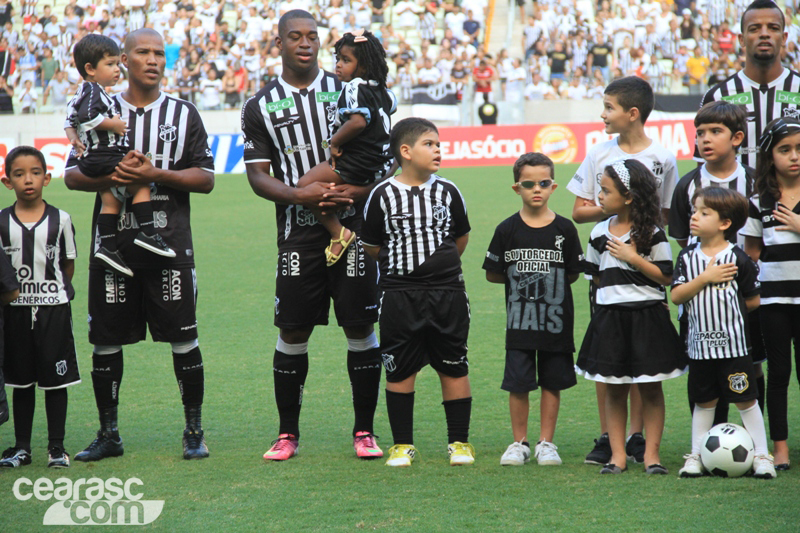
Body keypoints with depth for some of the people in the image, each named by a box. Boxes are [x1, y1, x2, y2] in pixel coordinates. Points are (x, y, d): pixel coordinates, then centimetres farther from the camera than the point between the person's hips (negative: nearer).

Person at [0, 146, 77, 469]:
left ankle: (56, 447, 10)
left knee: (56, 380, 2)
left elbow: (68, 264, 6)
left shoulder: (60, 220, -2)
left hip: (54, 308, -1)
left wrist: (55, 292, 0)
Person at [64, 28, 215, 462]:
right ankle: (108, 434, 16)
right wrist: (110, 177, -13)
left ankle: (194, 431, 8)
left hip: (170, 241, -1)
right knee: (106, 339, 5)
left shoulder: (183, 114, 7)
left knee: (183, 338, -3)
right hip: (113, 238, 1)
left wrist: (156, 175, -12)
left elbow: (205, 178, 2)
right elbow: (72, 175, 7)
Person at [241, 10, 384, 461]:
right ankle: (288, 433, 13)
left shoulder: (347, 92, 7)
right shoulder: (261, 107, 7)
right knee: (293, 331, 1)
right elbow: (258, 175, 4)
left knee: (361, 328, 0)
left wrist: (359, 190, -11)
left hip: (353, 224, 0)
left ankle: (364, 431, 9)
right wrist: (298, 195, -14)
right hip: (299, 232, 0)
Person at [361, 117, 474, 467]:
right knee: (399, 370, 4)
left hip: (447, 293, 1)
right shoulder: (382, 196, -3)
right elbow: (371, 246, 6)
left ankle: (459, 442, 15)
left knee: (454, 368, 5)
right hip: (399, 294, -1)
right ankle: (402, 444, 15)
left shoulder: (448, 192, 4)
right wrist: (400, 264, 8)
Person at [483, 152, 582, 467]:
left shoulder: (564, 229, 0)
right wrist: (520, 279, -1)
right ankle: (519, 443, 13)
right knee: (518, 383, 1)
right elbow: (492, 273, 3)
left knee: (552, 382, 7)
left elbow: (573, 274, 5)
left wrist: (549, 282, -3)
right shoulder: (508, 230, -1)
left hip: (556, 320, 0)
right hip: (519, 320, 0)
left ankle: (546, 442, 17)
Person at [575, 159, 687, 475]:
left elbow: (666, 276, -9)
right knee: (614, 389, 5)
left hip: (647, 317, -4)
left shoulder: (652, 235, -6)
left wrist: (633, 258, -14)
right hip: (609, 318, 4)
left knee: (650, 388, 2)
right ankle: (617, 454, 11)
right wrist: (614, 290, 6)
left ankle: (651, 453, 9)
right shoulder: (600, 233, 7)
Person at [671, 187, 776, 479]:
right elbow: (676, 296, -7)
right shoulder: (688, 256, 3)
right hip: (700, 343, 3)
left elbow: (753, 301, 0)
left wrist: (725, 305, 1)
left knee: (745, 400, 2)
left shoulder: (737, 258, -6)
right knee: (703, 401, 13)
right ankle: (696, 455, 21)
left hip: (733, 343, -3)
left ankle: (761, 456, 10)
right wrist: (705, 278, -15)